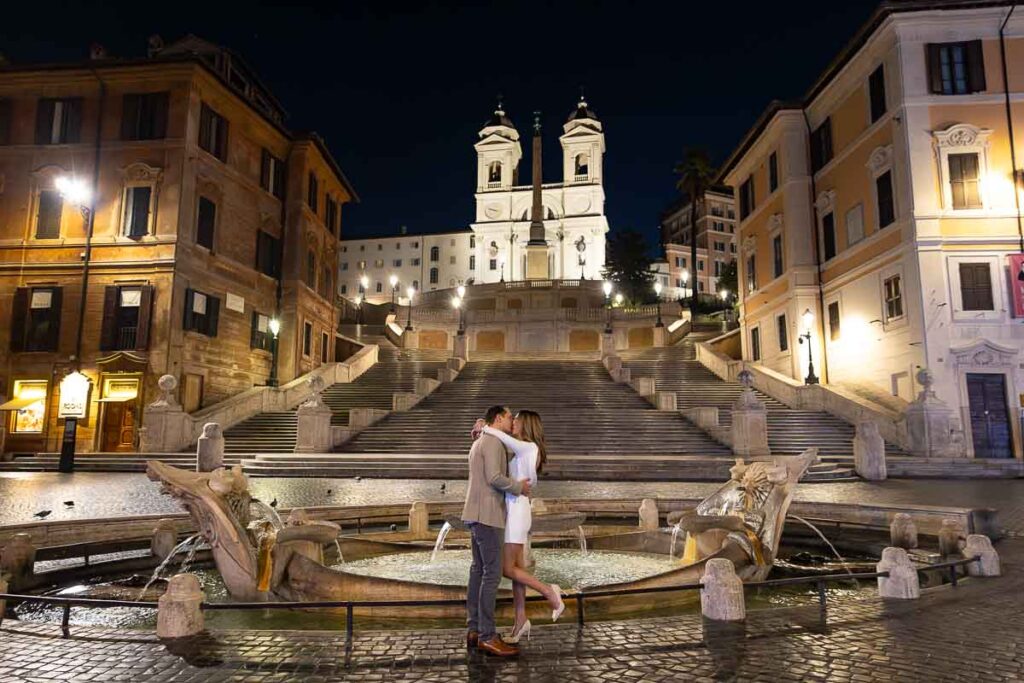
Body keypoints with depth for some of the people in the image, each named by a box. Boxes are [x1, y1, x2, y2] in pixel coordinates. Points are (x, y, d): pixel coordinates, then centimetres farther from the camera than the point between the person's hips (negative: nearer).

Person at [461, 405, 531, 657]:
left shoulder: (479, 443, 20)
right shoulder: (492, 441, -12)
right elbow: (494, 477, -23)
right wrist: (519, 487, -9)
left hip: (478, 515, 10)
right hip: (487, 515, -10)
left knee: (478, 570, 10)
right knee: (492, 573, -9)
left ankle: (474, 630, 14)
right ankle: (487, 636, -7)